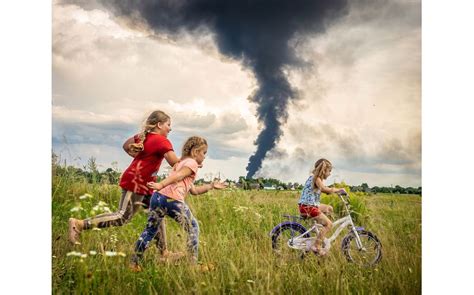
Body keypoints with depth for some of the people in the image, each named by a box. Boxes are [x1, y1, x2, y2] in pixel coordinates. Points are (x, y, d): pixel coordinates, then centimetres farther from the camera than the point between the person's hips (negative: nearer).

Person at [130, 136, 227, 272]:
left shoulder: (180, 163, 33)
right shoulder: (192, 163, 6)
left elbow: (194, 190, 32)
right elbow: (177, 176, -14)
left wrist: (211, 186, 34)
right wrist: (161, 185, -25)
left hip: (158, 196, 8)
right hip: (173, 200, -8)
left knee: (150, 230, 15)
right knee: (193, 228, 9)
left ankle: (134, 263, 14)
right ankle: (193, 262, 11)